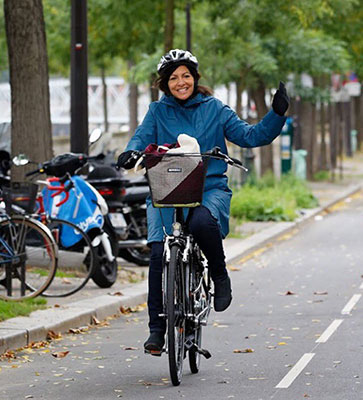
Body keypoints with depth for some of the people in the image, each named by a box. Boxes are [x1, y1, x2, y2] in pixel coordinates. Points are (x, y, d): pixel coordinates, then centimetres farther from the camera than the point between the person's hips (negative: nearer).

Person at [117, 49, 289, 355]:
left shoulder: (215, 109, 10)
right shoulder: (158, 112, 13)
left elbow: (250, 136, 8)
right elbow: (143, 137, 2)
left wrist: (277, 114, -5)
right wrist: (132, 152, -21)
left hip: (210, 188, -1)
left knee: (202, 223, -37)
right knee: (159, 255, -17)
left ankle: (220, 276, -9)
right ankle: (157, 329, -6)